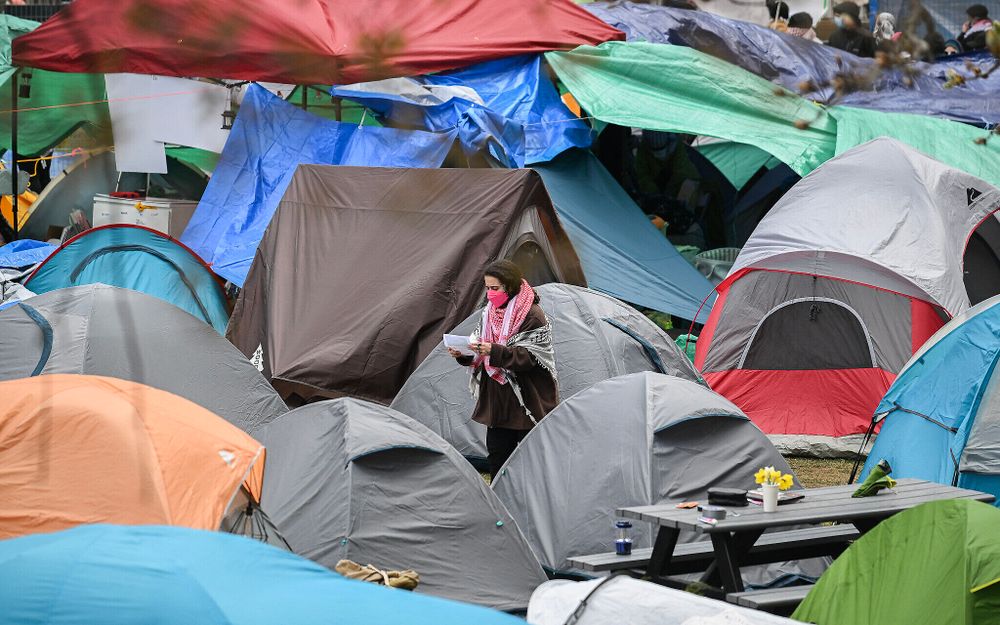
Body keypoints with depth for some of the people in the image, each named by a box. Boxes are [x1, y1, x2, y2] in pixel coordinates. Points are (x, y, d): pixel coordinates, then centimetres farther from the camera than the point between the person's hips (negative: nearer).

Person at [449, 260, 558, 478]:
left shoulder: (533, 316, -14)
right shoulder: (490, 313, 9)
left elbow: (528, 357, -21)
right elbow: (480, 355, 15)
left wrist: (494, 351, -32)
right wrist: (463, 355, -6)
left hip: (527, 401, -7)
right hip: (497, 399, 7)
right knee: (496, 455, 10)